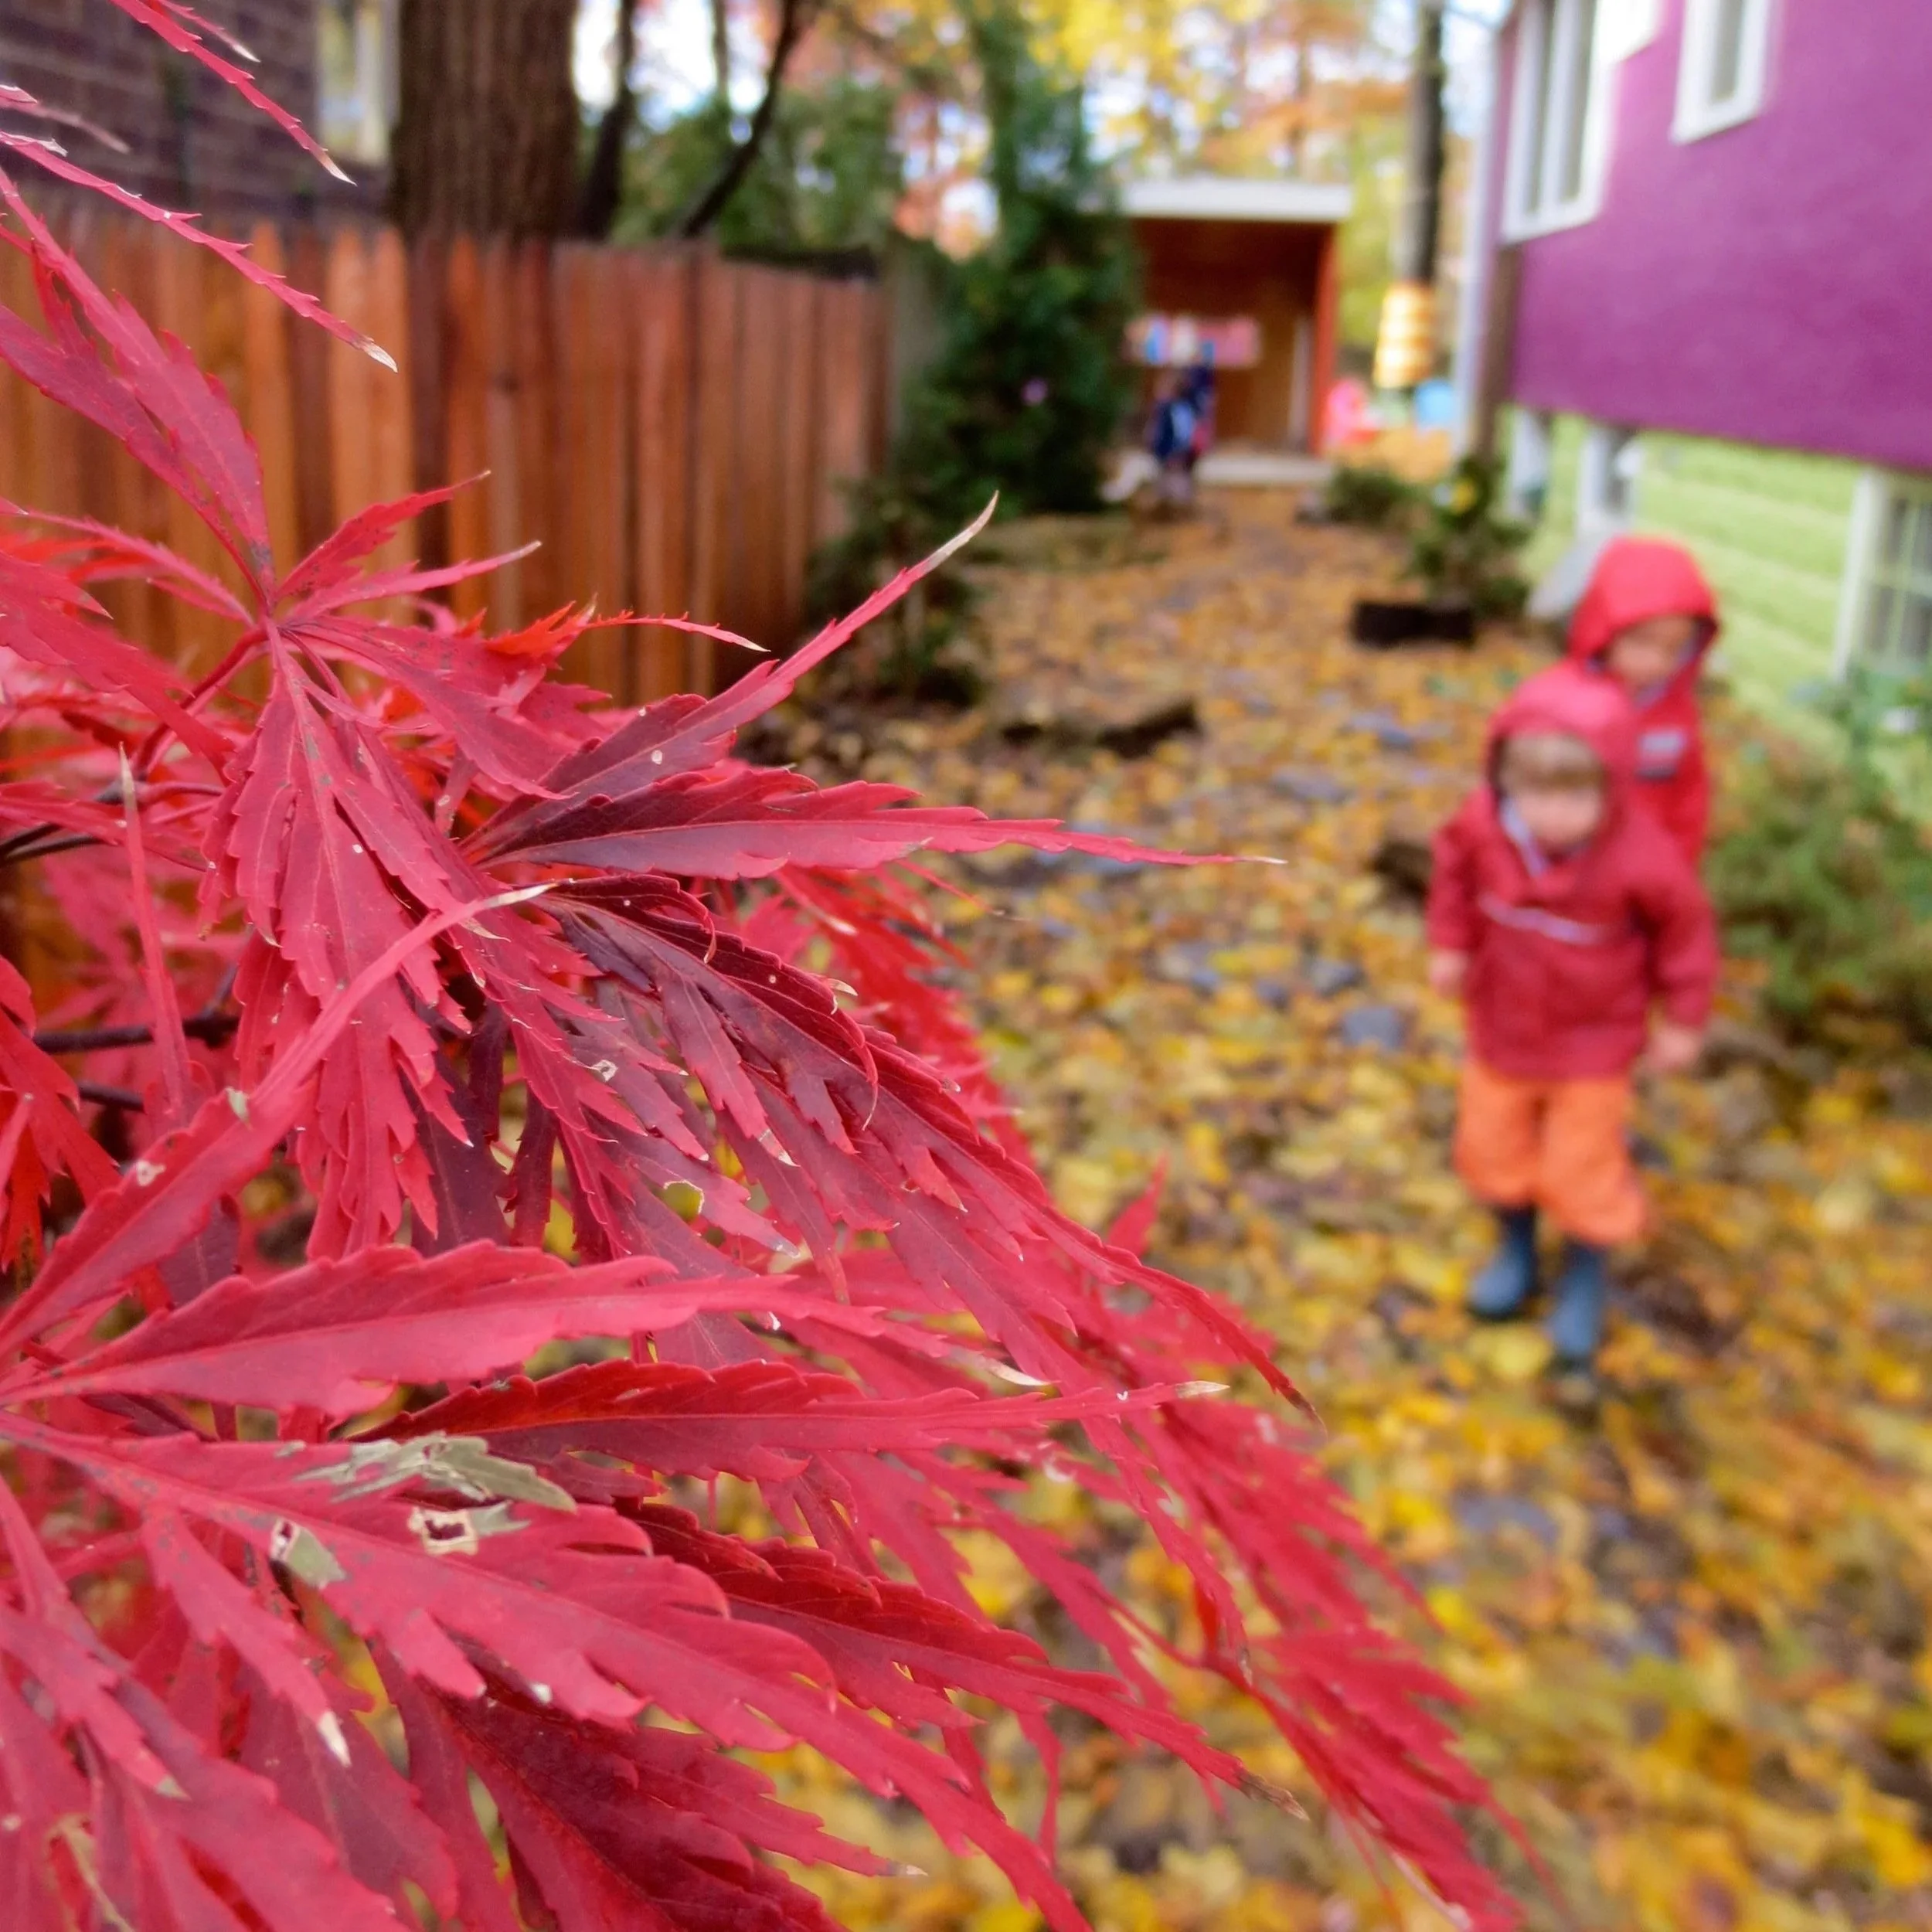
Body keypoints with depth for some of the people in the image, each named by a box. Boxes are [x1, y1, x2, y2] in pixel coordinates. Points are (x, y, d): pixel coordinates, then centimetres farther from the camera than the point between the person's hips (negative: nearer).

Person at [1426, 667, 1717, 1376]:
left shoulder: (1640, 858, -31)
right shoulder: (1483, 825, -24)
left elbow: (1685, 926, -13)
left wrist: (1683, 1020, -5)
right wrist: (1450, 945, 1)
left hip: (1594, 1045, -3)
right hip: (1501, 1028, 3)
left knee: (1582, 1171, 10)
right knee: (1491, 1148, 20)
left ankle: (1584, 1281, 39)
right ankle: (1516, 1251, 48)